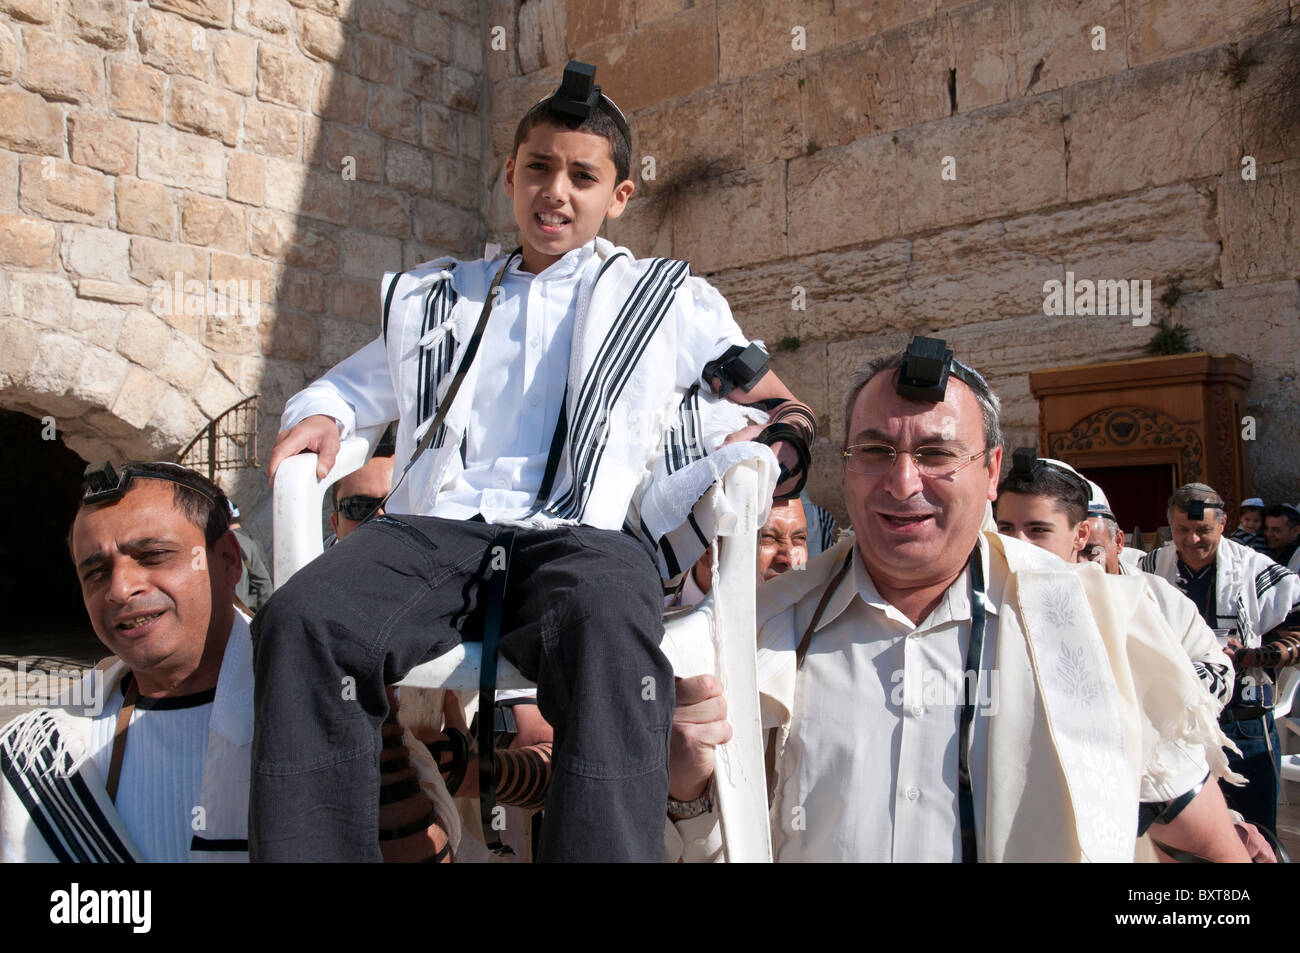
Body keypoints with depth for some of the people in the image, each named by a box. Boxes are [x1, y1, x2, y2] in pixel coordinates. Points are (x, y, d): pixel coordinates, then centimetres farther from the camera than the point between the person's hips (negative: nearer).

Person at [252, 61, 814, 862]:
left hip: (587, 534, -2)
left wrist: (761, 457, 1)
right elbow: (350, 389, 39)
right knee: (302, 621, -31)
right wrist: (319, 417, 15)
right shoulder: (434, 299, 31)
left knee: (611, 640, -40)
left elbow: (788, 415, 24)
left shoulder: (674, 301, 24)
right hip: (438, 529, 3)